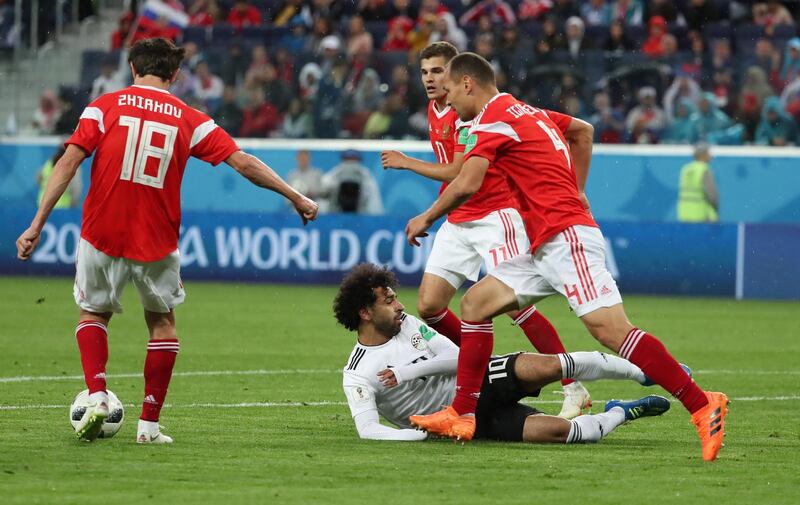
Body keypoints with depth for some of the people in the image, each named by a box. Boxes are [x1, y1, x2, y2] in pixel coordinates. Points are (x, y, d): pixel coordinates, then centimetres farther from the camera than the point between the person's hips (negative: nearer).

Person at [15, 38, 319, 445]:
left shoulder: (104, 106, 0)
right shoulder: (189, 120, 3)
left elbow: (69, 162, -9)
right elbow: (244, 163, -1)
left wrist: (38, 224, -9)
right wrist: (295, 198, 8)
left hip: (102, 236, 0)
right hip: (157, 243, 0)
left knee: (93, 313, 21)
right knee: (162, 323, 19)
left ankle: (97, 397, -2)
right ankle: (149, 424, 15)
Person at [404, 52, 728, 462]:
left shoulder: (492, 119, -7)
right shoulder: (527, 111, 22)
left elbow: (467, 184, -19)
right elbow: (583, 130, 37)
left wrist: (426, 219, -3)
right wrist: (576, 191, 32)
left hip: (567, 239, -10)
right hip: (546, 247, 10)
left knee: (609, 328, -20)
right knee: (474, 304, 10)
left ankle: (702, 406, -24)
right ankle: (462, 416, 10)